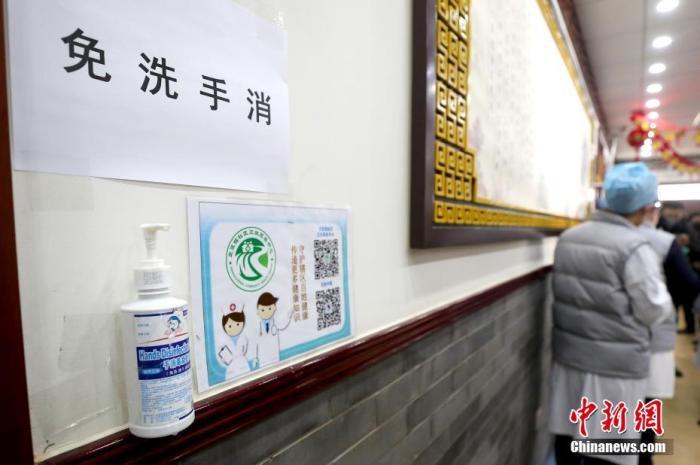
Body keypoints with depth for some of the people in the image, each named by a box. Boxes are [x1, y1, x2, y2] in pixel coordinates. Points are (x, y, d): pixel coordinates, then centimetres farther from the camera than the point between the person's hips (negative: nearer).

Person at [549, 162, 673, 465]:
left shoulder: (568, 237, 2)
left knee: (568, 435, 19)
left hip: (569, 354, 6)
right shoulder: (635, 248, -17)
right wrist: (663, 295, 7)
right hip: (615, 364, -6)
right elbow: (653, 311, -10)